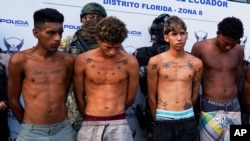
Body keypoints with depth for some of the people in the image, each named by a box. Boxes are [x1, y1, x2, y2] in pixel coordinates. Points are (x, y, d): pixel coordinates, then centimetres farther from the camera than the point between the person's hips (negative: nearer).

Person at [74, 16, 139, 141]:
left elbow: (130, 97, 7)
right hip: (90, 126, 0)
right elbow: (79, 96, 6)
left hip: (119, 125, 0)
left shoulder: (130, 63, -5)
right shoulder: (82, 61, -5)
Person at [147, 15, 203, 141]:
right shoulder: (155, 62, -5)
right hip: (163, 121, -2)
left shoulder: (196, 63, 2)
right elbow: (152, 96, 3)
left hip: (188, 120, 2)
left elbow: (194, 95, 13)